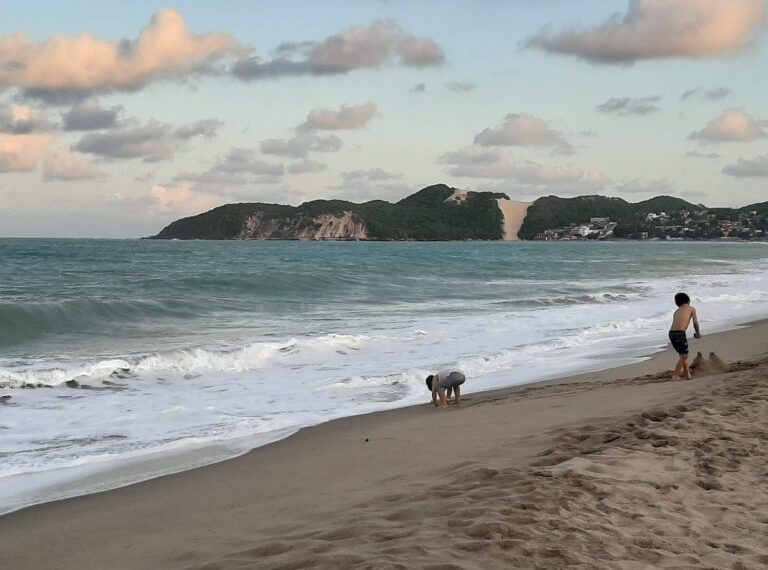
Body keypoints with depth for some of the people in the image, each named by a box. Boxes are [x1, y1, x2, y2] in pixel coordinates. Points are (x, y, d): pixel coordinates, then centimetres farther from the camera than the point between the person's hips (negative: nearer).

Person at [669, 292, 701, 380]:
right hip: (680, 333, -6)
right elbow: (695, 323, 10)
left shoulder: (676, 311, 26)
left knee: (683, 354, 21)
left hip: (671, 333, 6)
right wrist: (698, 333, 28)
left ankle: (687, 373, 26)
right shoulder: (691, 309, 13)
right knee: (684, 355, 5)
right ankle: (675, 375, 2)